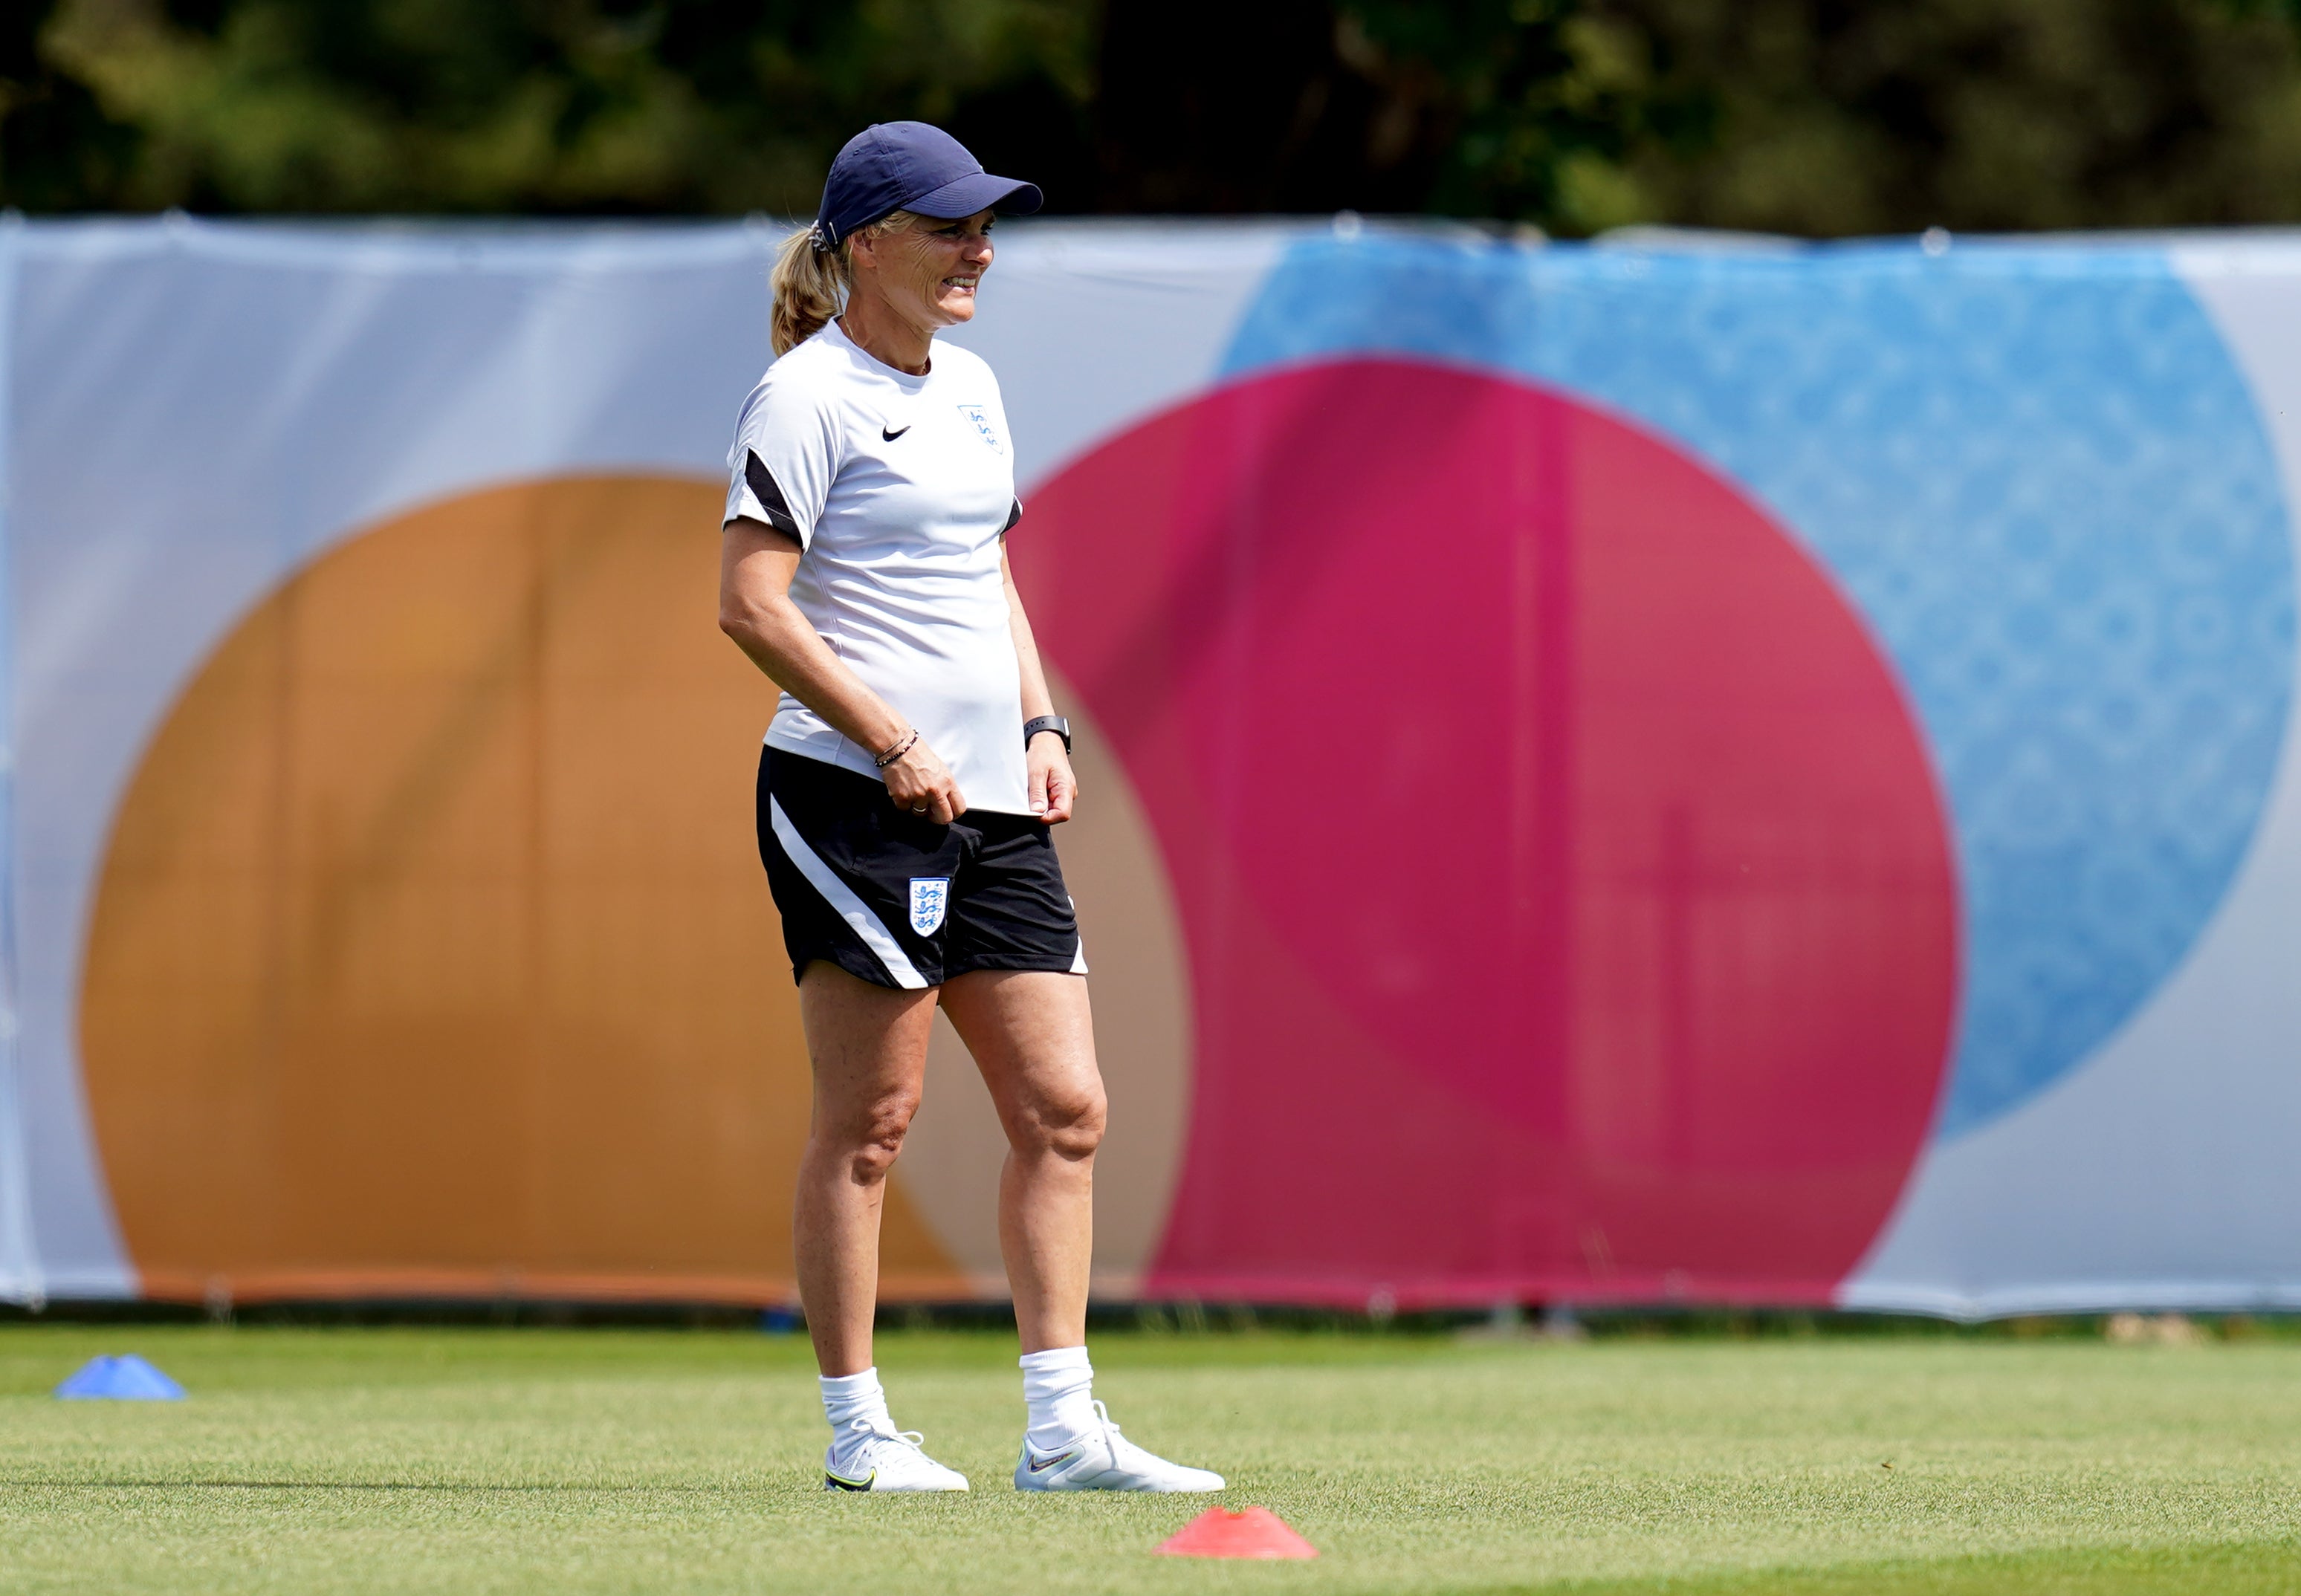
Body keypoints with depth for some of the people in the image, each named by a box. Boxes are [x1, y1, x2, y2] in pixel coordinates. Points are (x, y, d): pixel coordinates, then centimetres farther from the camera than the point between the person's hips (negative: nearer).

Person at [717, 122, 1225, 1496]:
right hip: (852, 799, -8)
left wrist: (1040, 727, 12)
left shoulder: (973, 388, 17)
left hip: (991, 809, 8)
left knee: (1064, 1108, 3)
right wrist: (894, 744, -18)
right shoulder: (810, 394, -8)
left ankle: (1064, 1428, 5)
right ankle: (858, 1432, 1)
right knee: (871, 1116, -5)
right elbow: (751, 603, -14)